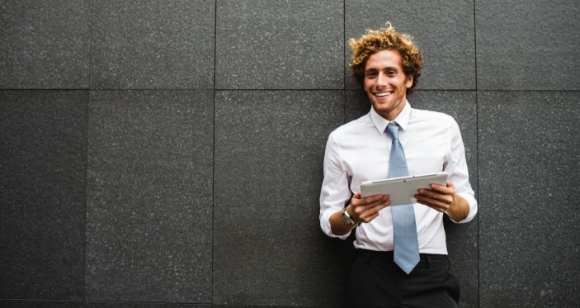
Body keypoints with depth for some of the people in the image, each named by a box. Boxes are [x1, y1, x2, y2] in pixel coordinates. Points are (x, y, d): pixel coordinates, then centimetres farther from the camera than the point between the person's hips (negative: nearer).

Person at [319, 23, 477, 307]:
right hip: (371, 275, 0)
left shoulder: (444, 127, -1)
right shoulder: (341, 140, -3)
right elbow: (329, 224, 1)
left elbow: (467, 211, 3)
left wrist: (451, 202, -20)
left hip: (431, 274, 1)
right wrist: (351, 215, -21)